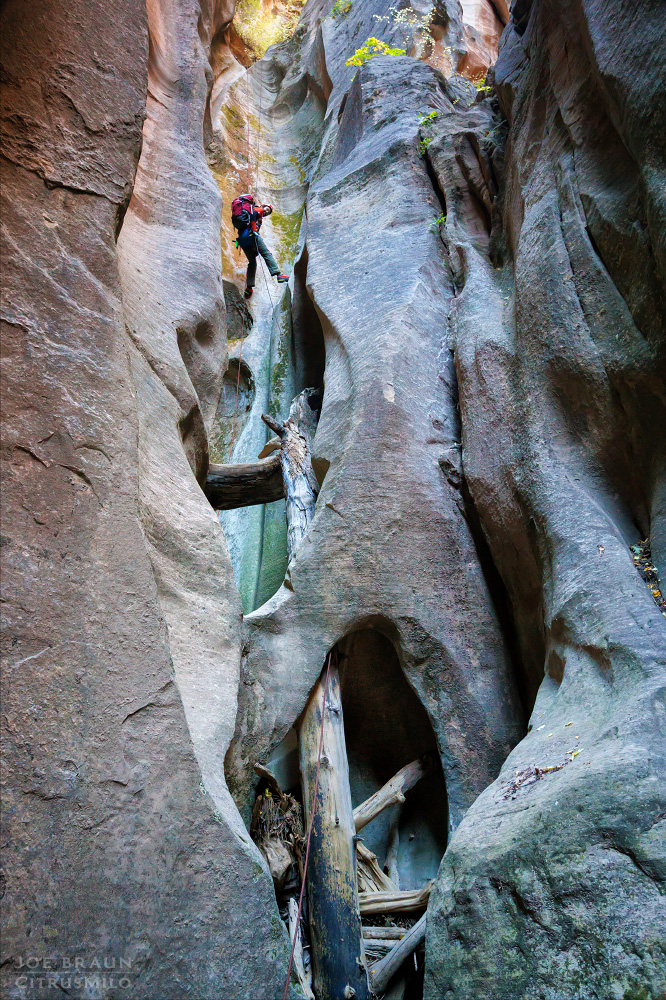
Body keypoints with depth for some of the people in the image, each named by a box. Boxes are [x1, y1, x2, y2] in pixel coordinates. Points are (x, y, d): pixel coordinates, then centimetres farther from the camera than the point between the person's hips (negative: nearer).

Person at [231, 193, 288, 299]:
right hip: (249, 233, -8)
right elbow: (253, 215, -9)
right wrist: (254, 230, -17)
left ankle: (249, 287, -1)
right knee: (267, 254, -9)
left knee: (252, 262, 10)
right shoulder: (259, 209, 15)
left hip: (241, 237, 8)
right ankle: (278, 274, -23)